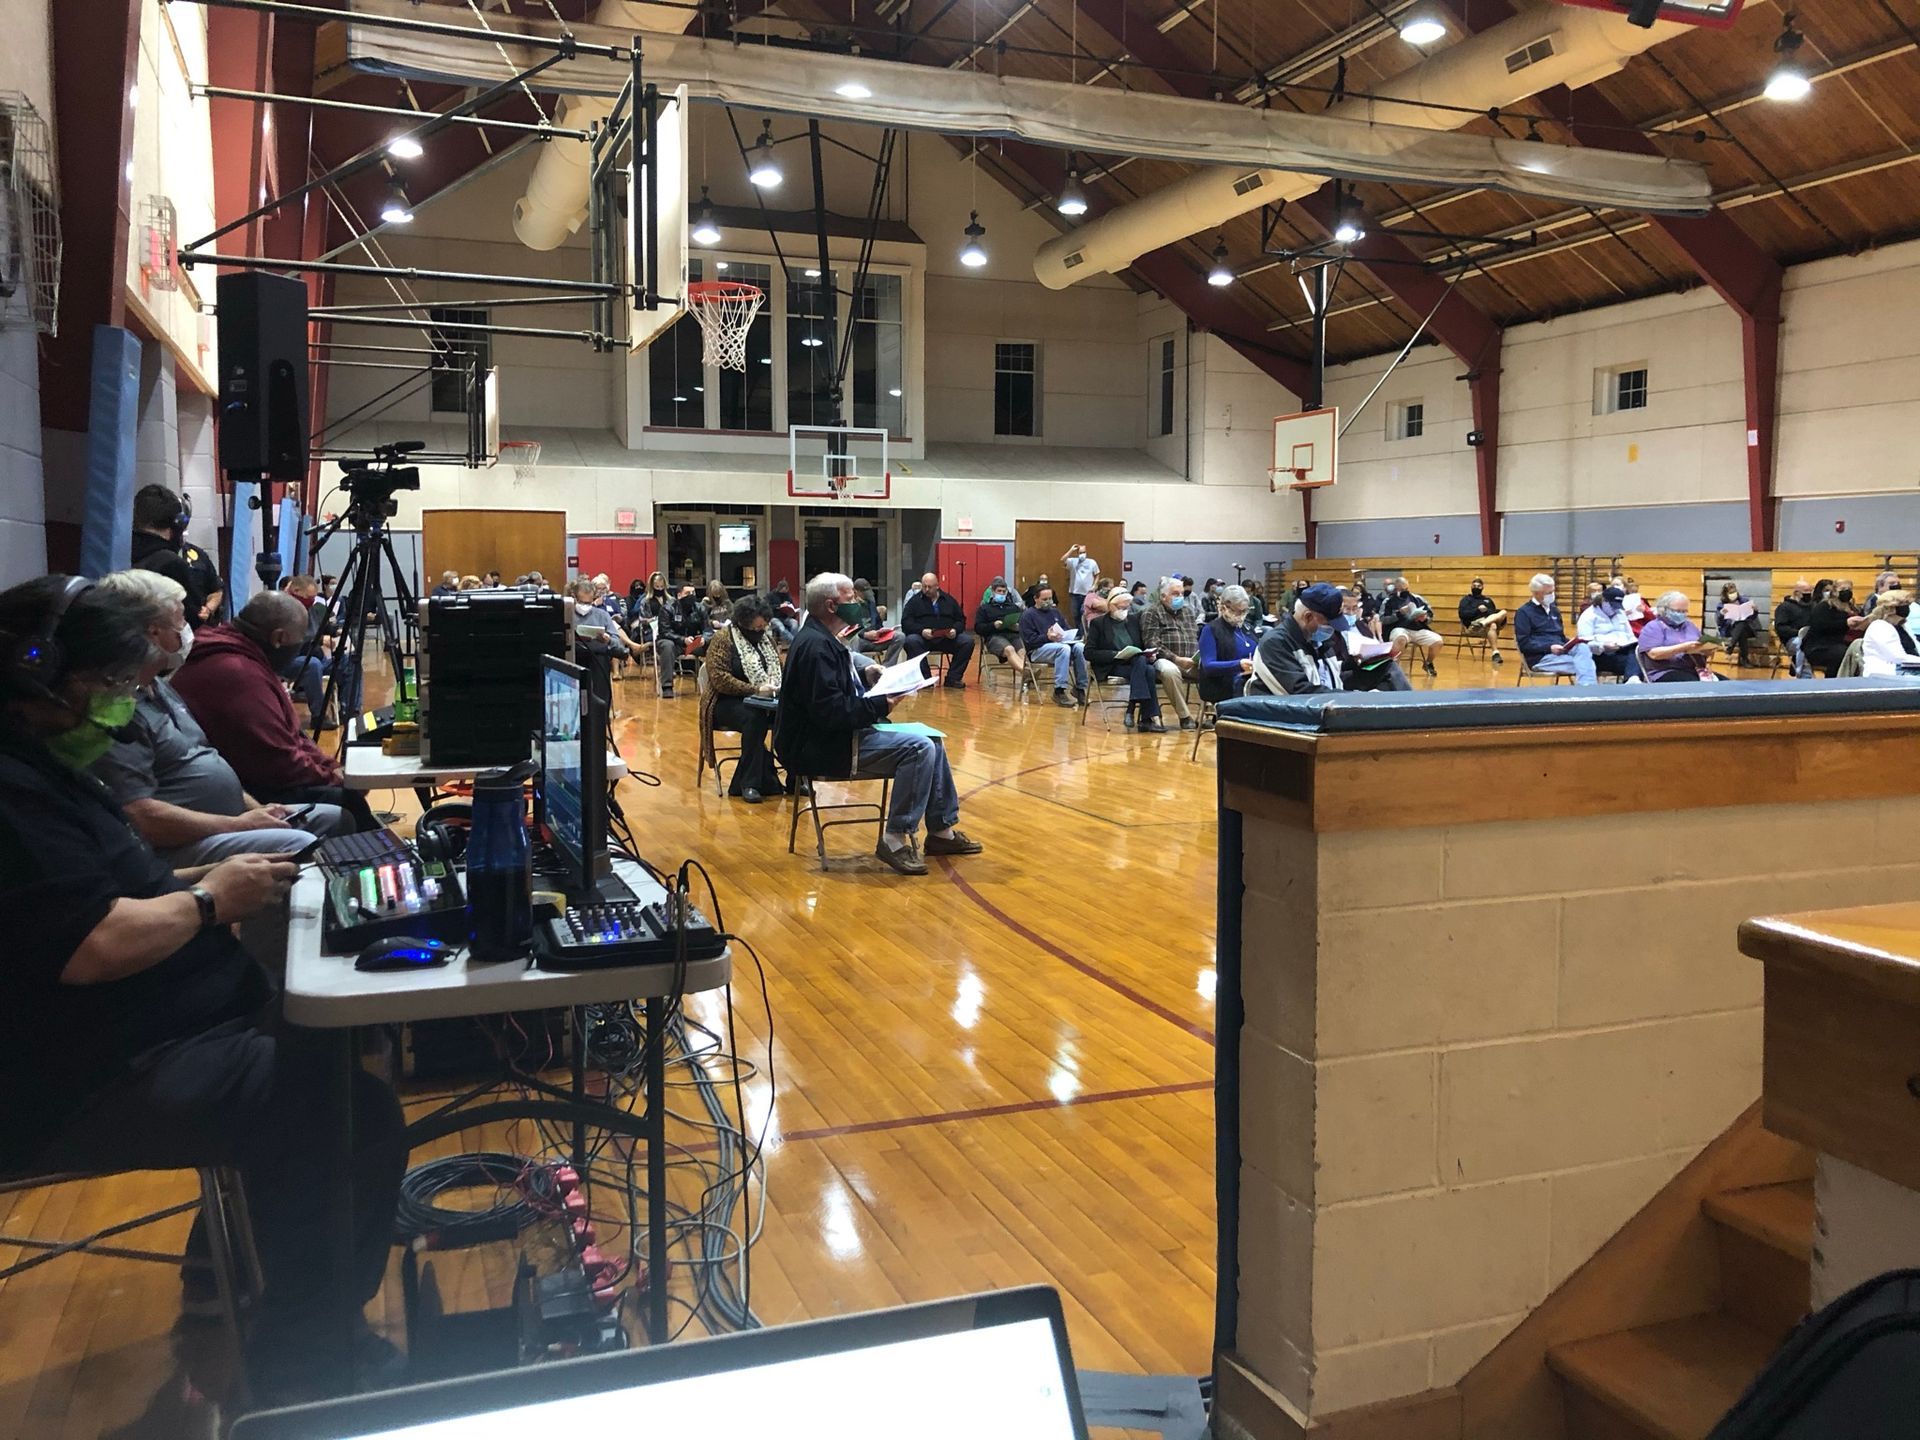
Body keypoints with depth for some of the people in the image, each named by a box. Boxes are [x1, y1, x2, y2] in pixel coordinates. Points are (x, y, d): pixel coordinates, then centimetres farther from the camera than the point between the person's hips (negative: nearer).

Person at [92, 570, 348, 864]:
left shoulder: (160, 686, 16)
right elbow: (140, 817, -25)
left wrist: (256, 809, 9)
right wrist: (239, 825, -18)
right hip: (182, 848, -11)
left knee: (336, 818, 11)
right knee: (298, 847, -29)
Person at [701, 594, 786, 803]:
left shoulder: (765, 639, 15)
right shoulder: (723, 639, -5)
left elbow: (778, 670, 22)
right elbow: (718, 678, -15)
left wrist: (778, 686, -3)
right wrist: (755, 689, -23)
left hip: (763, 702, 5)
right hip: (727, 702, -5)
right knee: (755, 718, -38)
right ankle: (750, 783, -30)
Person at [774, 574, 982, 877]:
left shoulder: (820, 639, 14)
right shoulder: (815, 646, -20)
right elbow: (830, 711, -27)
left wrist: (863, 675, 11)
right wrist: (879, 706, -19)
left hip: (839, 736, 11)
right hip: (822, 748, -11)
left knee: (930, 742, 8)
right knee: (919, 748, -21)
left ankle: (943, 831, 14)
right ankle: (894, 840, -15)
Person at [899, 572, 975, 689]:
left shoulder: (949, 600, 16)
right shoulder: (914, 600, 9)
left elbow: (961, 619, 16)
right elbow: (906, 622, -1)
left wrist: (955, 630, -7)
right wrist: (921, 630, -19)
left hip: (947, 639, 2)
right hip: (923, 638, -2)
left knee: (968, 641, -22)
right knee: (911, 641, -35)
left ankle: (953, 678, -14)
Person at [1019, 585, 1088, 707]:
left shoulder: (1054, 611, 24)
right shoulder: (1028, 615, 2)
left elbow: (1067, 628, 24)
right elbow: (1029, 640, -10)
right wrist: (1047, 637, -24)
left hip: (1059, 643, 6)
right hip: (1037, 650, -6)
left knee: (1080, 647, -26)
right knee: (1064, 648, -37)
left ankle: (1080, 688, -21)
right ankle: (1059, 691, -36)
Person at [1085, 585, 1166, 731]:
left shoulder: (1134, 620, 19)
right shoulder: (1098, 623, 4)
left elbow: (1143, 645, 24)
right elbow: (1089, 653, -4)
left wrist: (1148, 654, 0)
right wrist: (1115, 655, -16)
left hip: (1136, 664, 4)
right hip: (1111, 668, -4)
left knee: (1149, 670, -32)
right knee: (1144, 669, -32)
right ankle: (1152, 717, -35)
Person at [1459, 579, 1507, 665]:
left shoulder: (1487, 600, 32)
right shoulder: (1466, 599, 18)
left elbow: (1495, 612, 21)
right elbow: (1462, 614, 1)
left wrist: (1487, 611, -3)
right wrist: (1478, 610, -11)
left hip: (1490, 620, 4)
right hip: (1474, 623, -4)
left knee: (1503, 612, -27)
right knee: (1492, 626, -38)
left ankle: (1482, 624, -49)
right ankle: (1495, 654, -51)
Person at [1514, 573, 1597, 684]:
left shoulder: (1554, 610, 21)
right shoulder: (1524, 612, -1)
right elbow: (1524, 644, -10)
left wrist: (1570, 644, 2)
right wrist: (1549, 647, -20)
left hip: (1559, 652, 6)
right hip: (1540, 658, -6)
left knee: (1582, 648, -28)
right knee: (1581, 664, -27)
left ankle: (1587, 687, -41)